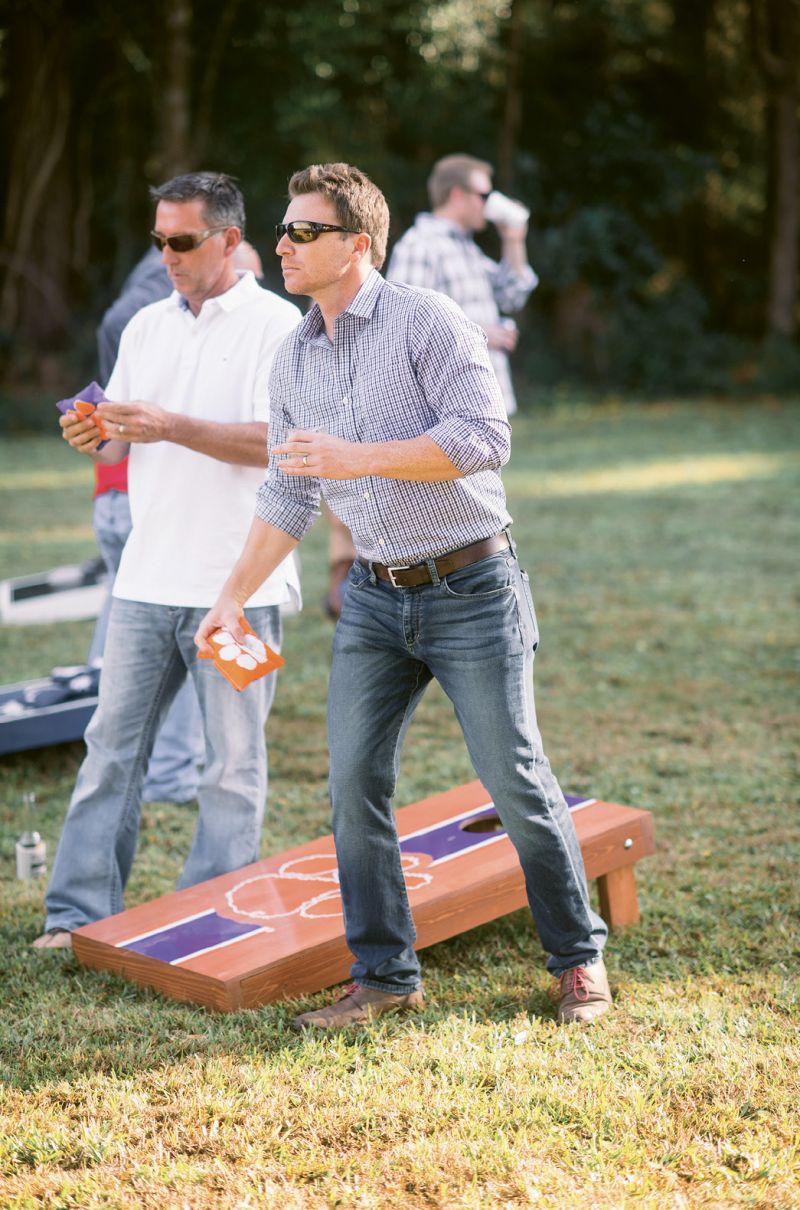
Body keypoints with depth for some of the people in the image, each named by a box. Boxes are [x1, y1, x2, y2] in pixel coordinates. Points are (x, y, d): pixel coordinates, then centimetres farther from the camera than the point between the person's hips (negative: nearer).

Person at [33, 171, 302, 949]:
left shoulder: (275, 326, -4)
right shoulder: (147, 327, 14)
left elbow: (278, 443, -15)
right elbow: (121, 444, 16)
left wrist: (172, 427, -22)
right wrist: (91, 439, -7)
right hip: (147, 578, 5)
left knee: (232, 764, 3)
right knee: (111, 745, 6)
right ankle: (79, 913, 12)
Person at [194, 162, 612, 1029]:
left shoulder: (426, 323, -10)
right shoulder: (293, 361, 10)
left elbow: (484, 437, -20)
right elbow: (286, 495, 16)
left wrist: (361, 456, -24)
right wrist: (233, 597, 12)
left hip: (470, 589, -6)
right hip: (375, 597, 6)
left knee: (515, 780, -1)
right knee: (355, 784, 2)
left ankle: (579, 959, 18)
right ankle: (384, 975, 15)